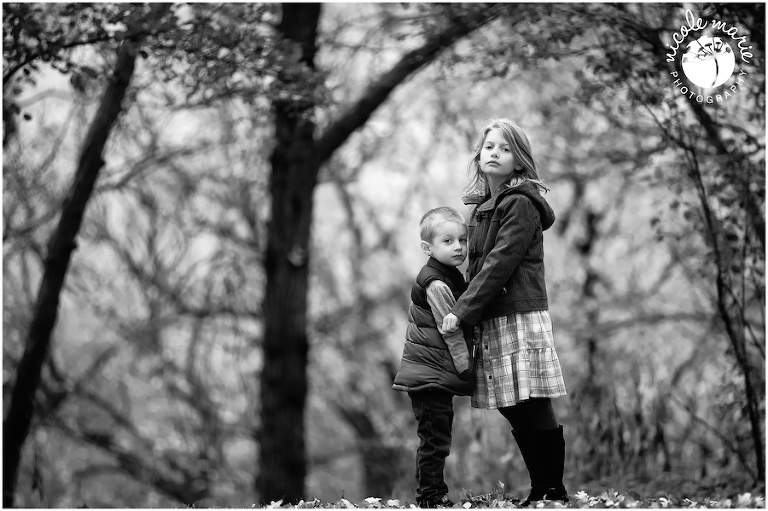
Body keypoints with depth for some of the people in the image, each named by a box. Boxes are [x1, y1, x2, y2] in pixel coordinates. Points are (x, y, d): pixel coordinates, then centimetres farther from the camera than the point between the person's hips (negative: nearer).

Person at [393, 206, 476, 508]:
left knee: (438, 438, 13)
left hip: (438, 377, 10)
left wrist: (466, 368, 18)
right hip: (430, 376, -10)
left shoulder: (451, 278, 15)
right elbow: (450, 331, -17)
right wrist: (466, 368, -13)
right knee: (434, 438, -8)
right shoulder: (437, 284, -17)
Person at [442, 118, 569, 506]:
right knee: (515, 413, 8)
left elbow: (499, 264, -14)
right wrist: (464, 310, 9)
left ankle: (554, 492, -1)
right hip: (491, 322, 8)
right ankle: (540, 491, 14)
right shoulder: (483, 208, 18)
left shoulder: (521, 205, -8)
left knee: (534, 412, -7)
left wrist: (462, 312, -14)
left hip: (520, 317, -8)